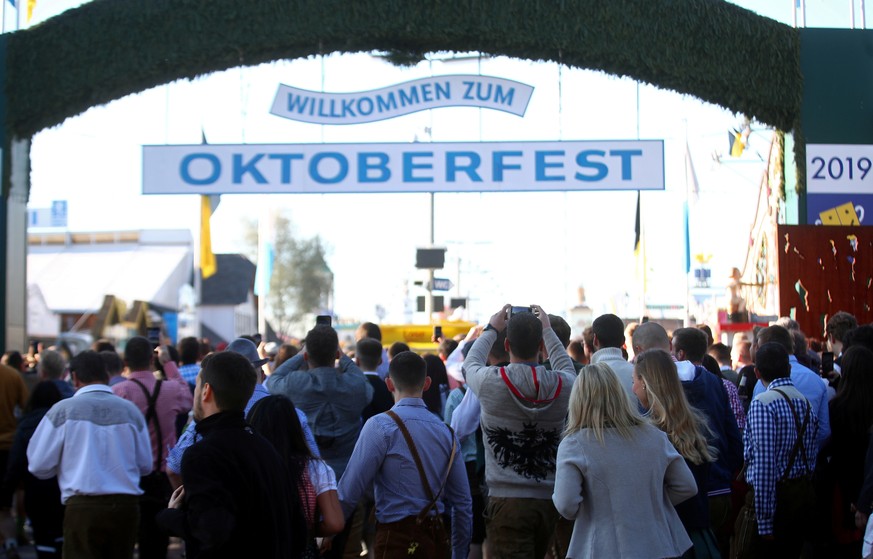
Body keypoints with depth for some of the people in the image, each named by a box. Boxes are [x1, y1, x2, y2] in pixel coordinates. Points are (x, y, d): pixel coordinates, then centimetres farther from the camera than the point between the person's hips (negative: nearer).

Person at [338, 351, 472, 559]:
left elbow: (350, 491, -14)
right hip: (438, 538, 6)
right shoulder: (446, 431, 7)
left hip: (399, 541, -6)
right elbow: (462, 502, 10)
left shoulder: (380, 426, -11)